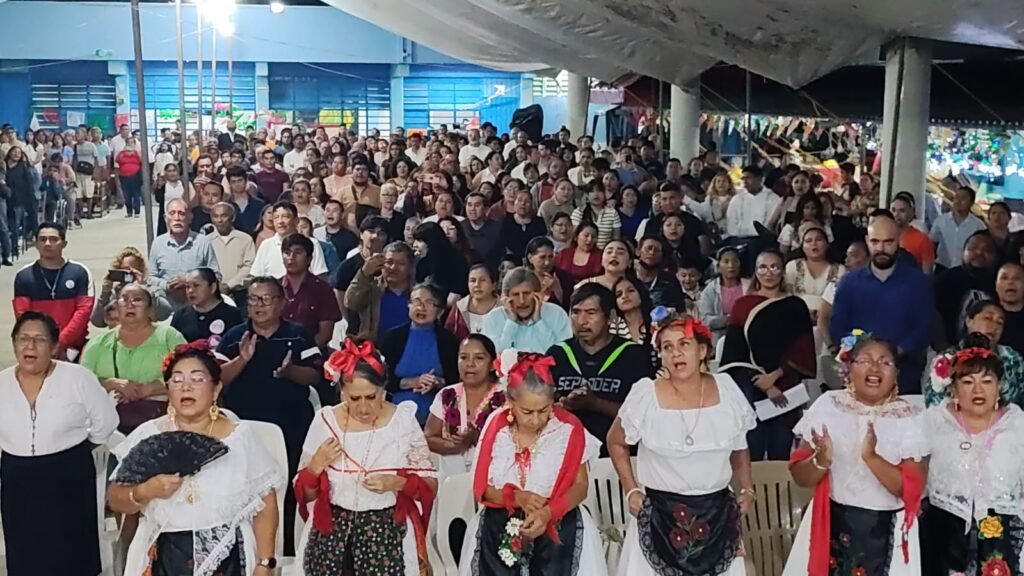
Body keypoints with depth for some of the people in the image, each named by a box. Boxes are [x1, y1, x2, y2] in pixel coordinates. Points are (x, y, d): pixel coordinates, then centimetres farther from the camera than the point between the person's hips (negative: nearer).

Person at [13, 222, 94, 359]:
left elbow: (84, 309, -5)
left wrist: (61, 342, -13)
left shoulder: (80, 272, 1)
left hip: (72, 347, -1)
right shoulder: (24, 276, 5)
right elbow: (22, 314, -1)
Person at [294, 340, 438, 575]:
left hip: (385, 528, -2)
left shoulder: (402, 420, -5)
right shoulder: (325, 420, -1)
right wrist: (315, 466, -13)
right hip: (330, 528, 2)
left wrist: (397, 483, -19)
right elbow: (304, 493, 5)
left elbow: (429, 485, -1)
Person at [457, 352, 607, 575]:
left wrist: (549, 512, -20)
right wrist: (516, 497, -16)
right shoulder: (496, 428, -2)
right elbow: (481, 489, 2)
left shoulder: (568, 428, -6)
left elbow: (580, 485, -3)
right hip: (501, 526, 1)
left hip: (556, 524, -1)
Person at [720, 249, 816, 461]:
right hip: (750, 389, -1)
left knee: (780, 455, 4)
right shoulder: (742, 305, 5)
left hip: (786, 389, 1)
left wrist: (775, 375, -12)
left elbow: (802, 350, 1)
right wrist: (765, 386, -11)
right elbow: (736, 352, -2)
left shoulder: (796, 306, 8)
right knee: (752, 453, -5)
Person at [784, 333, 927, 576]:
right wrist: (821, 460, -21)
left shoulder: (908, 417, -5)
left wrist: (872, 457, -25)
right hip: (834, 526, 1)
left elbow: (912, 489, -12)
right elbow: (800, 476, -1)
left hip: (885, 533, -1)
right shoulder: (829, 406, -3)